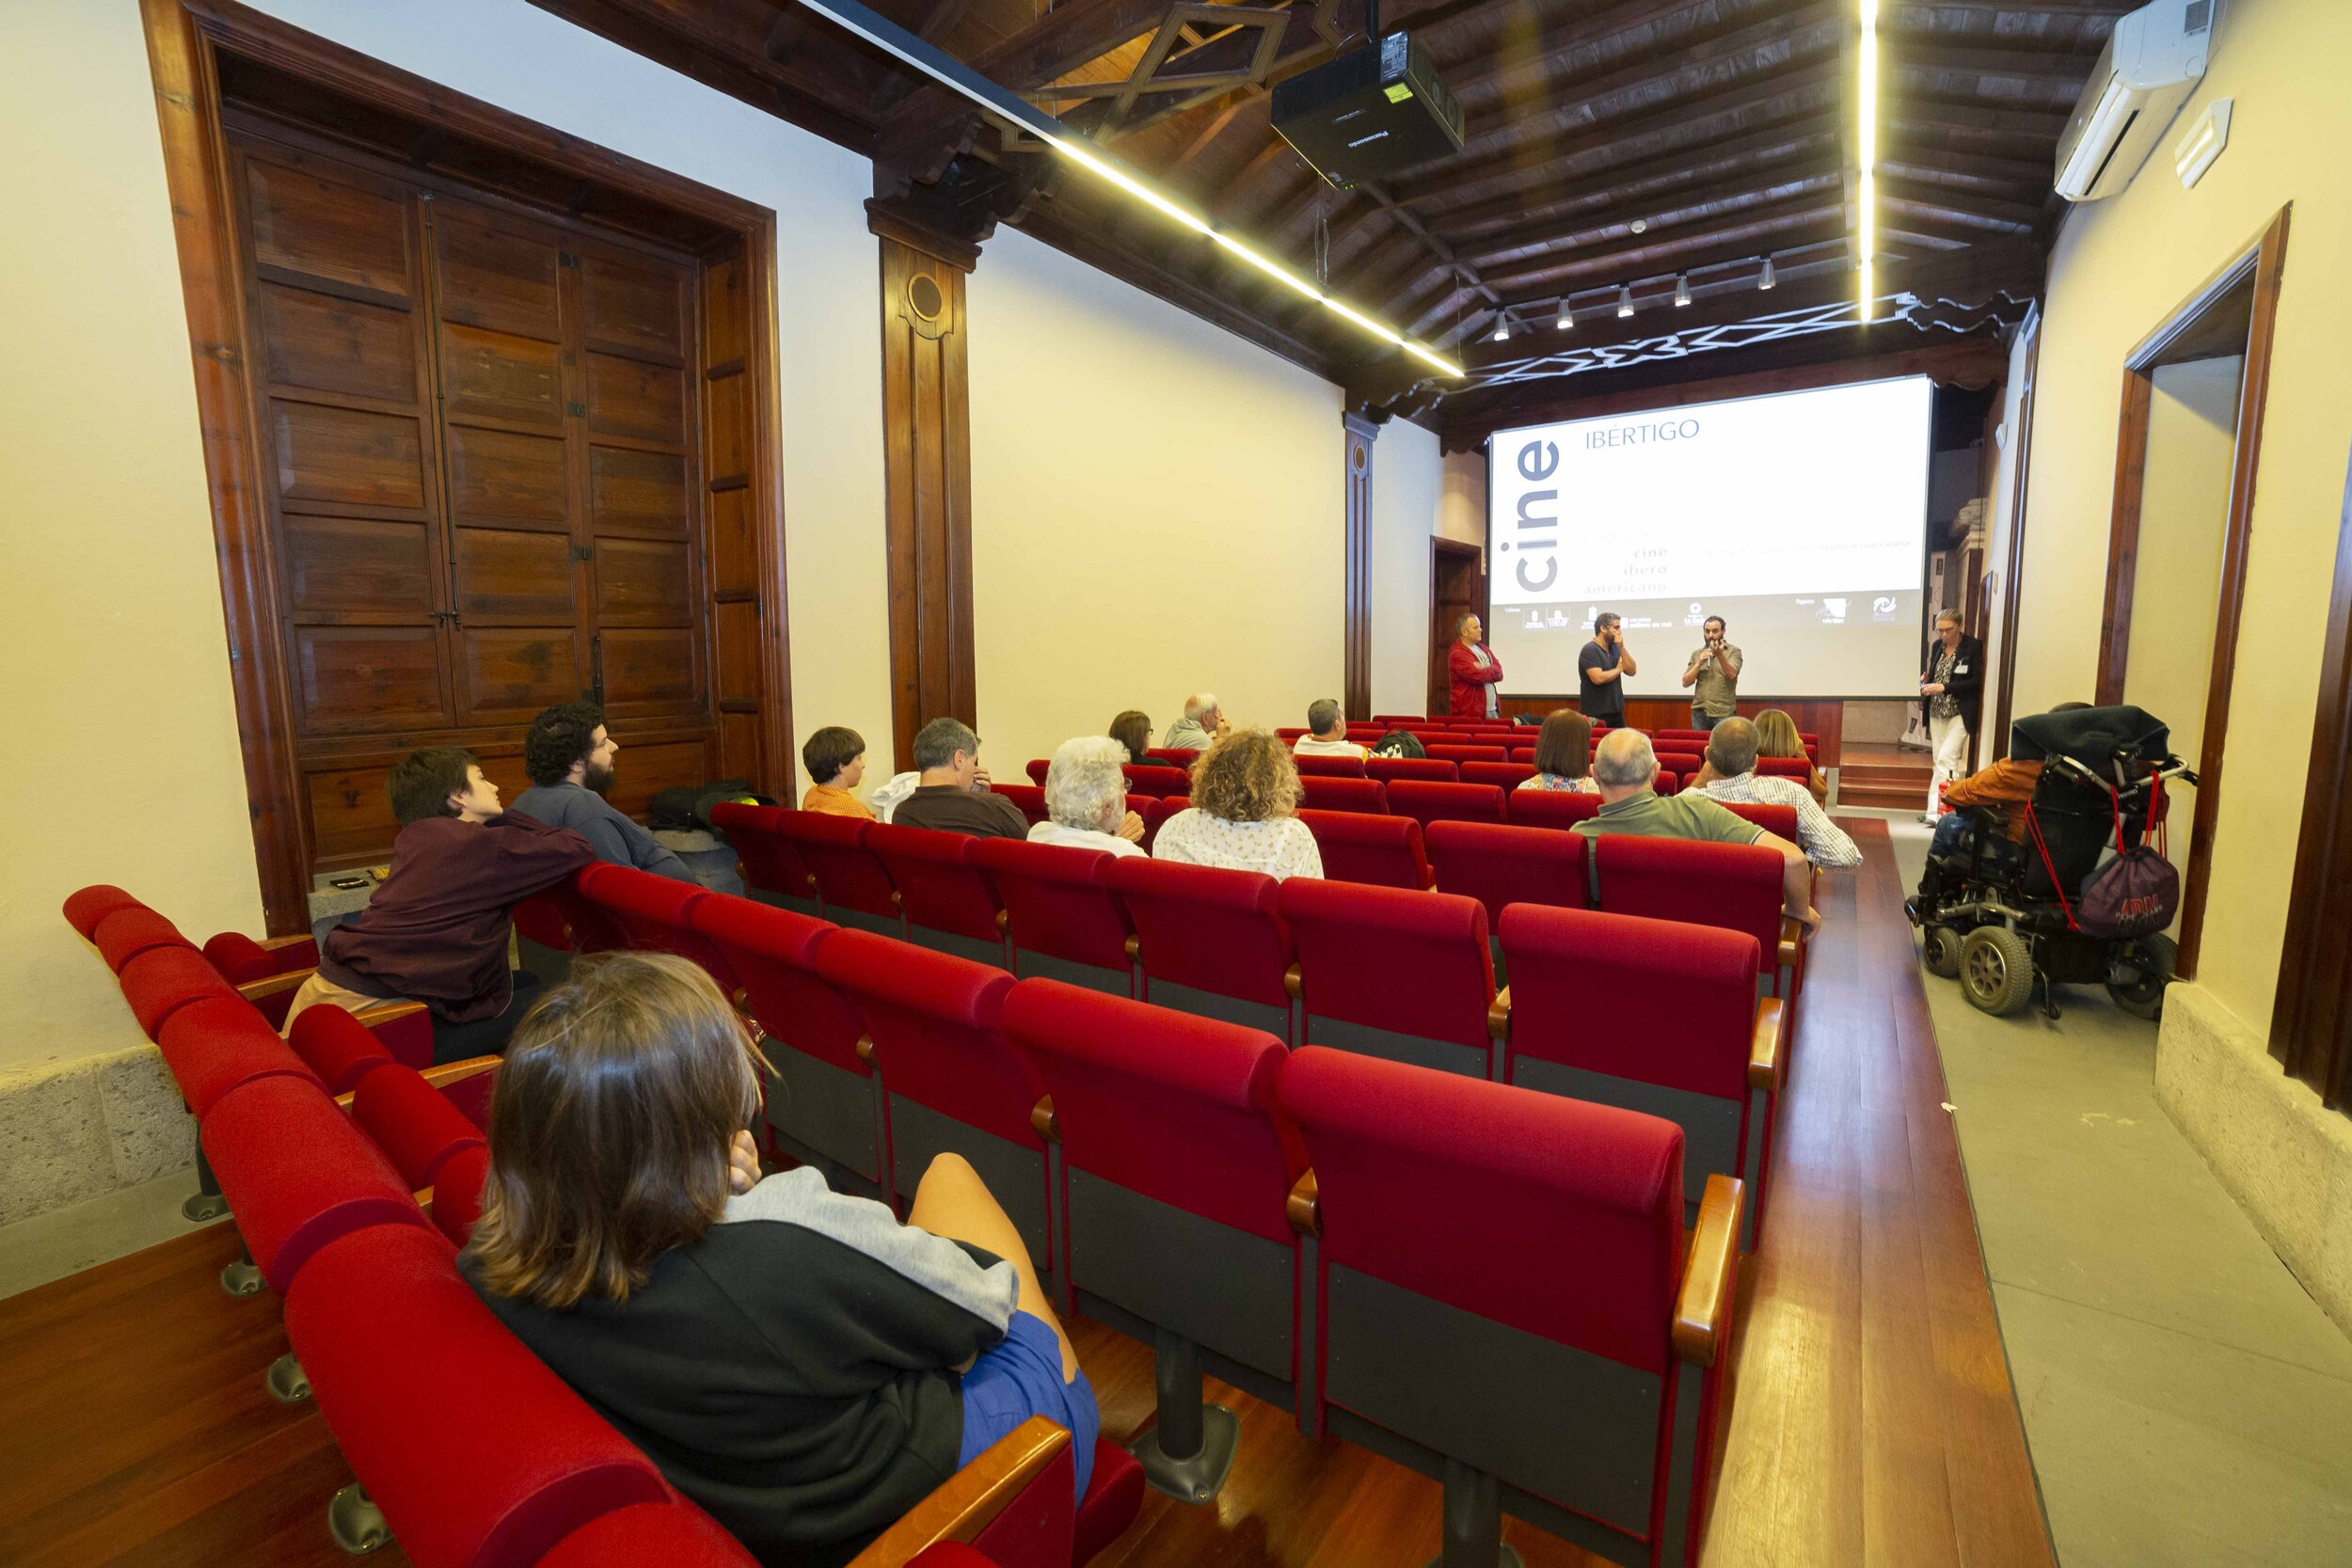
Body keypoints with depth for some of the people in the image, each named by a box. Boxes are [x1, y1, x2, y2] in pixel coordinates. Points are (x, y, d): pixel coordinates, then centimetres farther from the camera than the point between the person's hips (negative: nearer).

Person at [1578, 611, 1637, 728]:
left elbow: (1632, 671, 4)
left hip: (1616, 712, 8)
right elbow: (1598, 678, -25)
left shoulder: (1614, 648, 12)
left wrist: (1621, 647, -7)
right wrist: (1619, 669, -6)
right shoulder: (1590, 650, -13)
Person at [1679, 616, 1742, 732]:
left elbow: (1732, 674, -15)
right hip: (1699, 712, 3)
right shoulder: (1696, 654, 12)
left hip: (1723, 712, -3)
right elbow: (1686, 682, 5)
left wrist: (1720, 654, -29)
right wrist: (1699, 663, -9)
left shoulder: (1733, 651, 3)